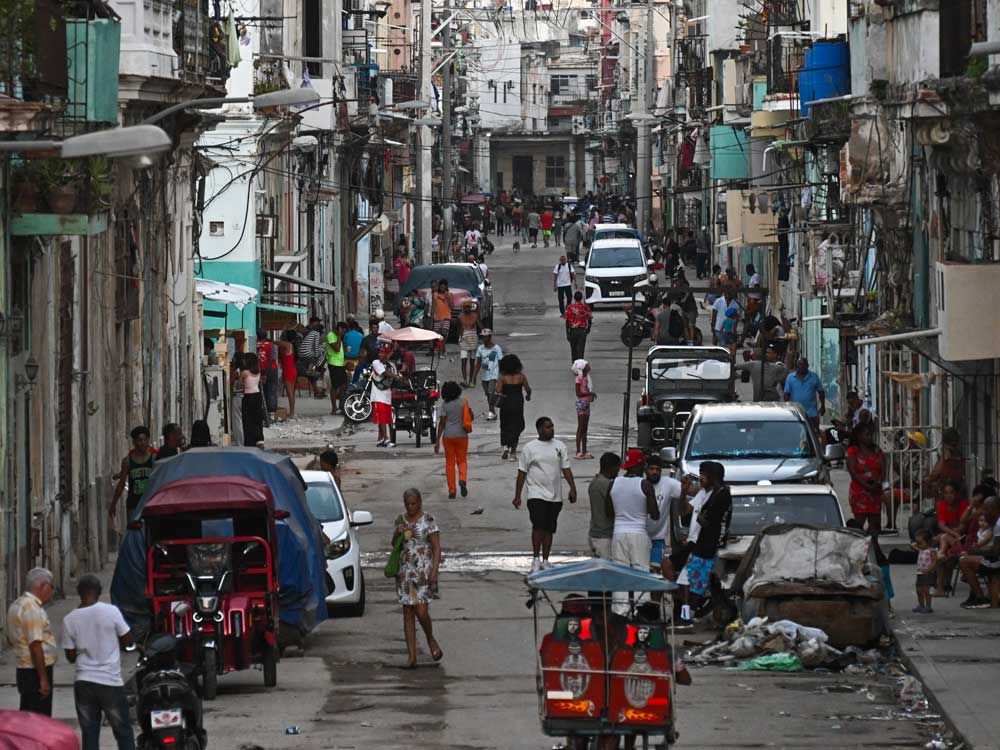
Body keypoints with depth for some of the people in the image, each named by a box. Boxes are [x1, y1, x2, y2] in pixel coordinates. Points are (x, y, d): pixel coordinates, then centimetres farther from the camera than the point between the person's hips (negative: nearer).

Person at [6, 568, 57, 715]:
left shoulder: (16, 605, 15)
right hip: (36, 673, -10)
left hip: (23, 670, 10)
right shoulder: (32, 608, -18)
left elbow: (11, 639, 25)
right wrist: (43, 679, -22)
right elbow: (35, 645, -23)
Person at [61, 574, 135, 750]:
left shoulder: (69, 619, -3)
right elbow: (127, 640, 0)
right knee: (123, 731, 8)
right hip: (110, 681, -2)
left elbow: (70, 656, 2)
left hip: (83, 682, 2)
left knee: (89, 733, 7)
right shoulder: (110, 611, -10)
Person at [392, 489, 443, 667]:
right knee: (408, 613, 3)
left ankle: (431, 639, 19)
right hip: (405, 571, 5)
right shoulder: (400, 519, 9)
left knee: (421, 611, -12)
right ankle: (411, 656, 5)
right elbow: (394, 545, 18)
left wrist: (434, 571, -16)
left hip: (423, 571, -5)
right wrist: (397, 534, -4)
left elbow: (436, 548, -7)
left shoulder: (428, 520, -6)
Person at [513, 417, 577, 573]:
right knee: (538, 526, -16)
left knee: (549, 529, 8)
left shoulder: (560, 446, 8)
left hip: (555, 496, 3)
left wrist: (572, 488, -2)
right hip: (536, 494, -3)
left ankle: (545, 561, 16)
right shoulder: (530, 448, -1)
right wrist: (517, 496, 0)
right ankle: (536, 559, -9)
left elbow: (566, 468, 9)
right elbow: (522, 473, 2)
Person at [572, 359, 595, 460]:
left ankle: (584, 451, 15)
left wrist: (591, 395, 2)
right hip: (581, 403, -9)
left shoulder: (586, 378, 13)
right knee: (580, 428, -6)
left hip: (586, 403, 9)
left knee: (584, 429, 11)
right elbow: (578, 393, -17)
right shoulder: (579, 378, -13)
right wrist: (589, 393, -20)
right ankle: (578, 452, -3)